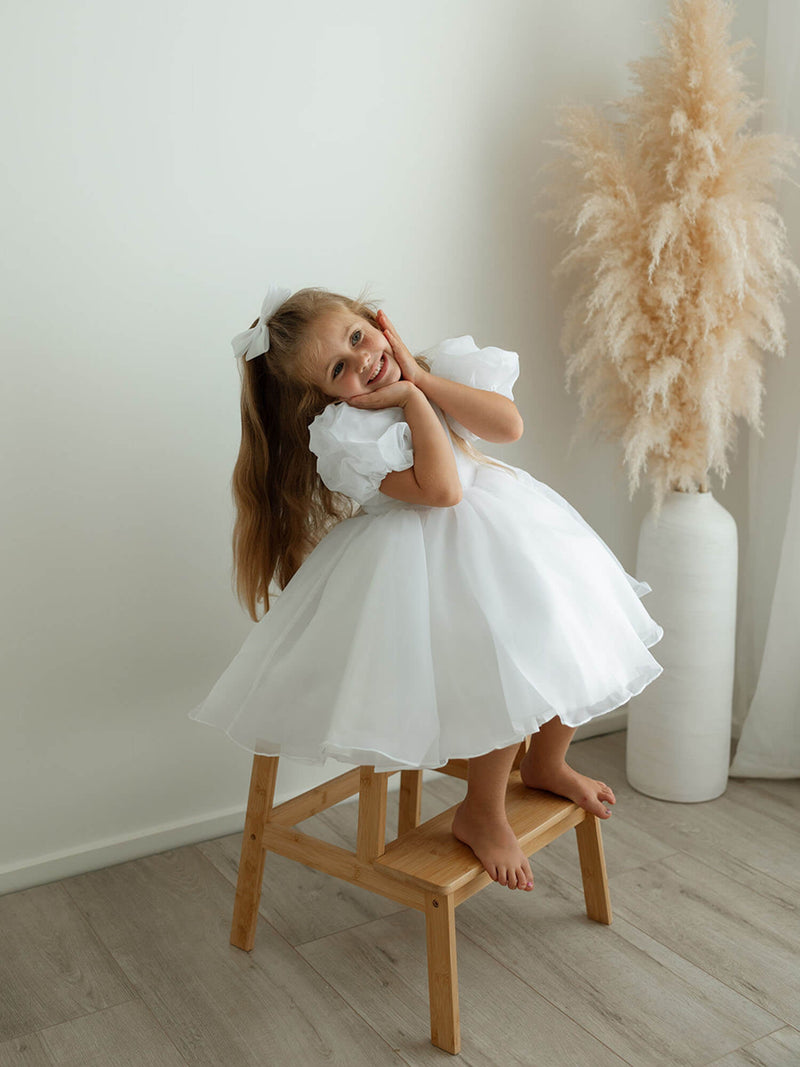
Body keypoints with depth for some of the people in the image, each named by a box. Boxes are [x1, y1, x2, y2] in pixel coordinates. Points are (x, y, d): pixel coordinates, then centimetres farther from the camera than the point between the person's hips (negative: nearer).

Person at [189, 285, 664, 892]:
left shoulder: (442, 367, 2)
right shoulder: (343, 432, -18)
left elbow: (509, 425, -13)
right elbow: (442, 489, -26)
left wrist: (422, 376, -14)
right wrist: (411, 399, -19)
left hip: (504, 525, 7)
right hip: (426, 560, -7)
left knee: (578, 642, 3)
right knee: (512, 672, -20)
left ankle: (547, 765, 30)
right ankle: (481, 813, 6)